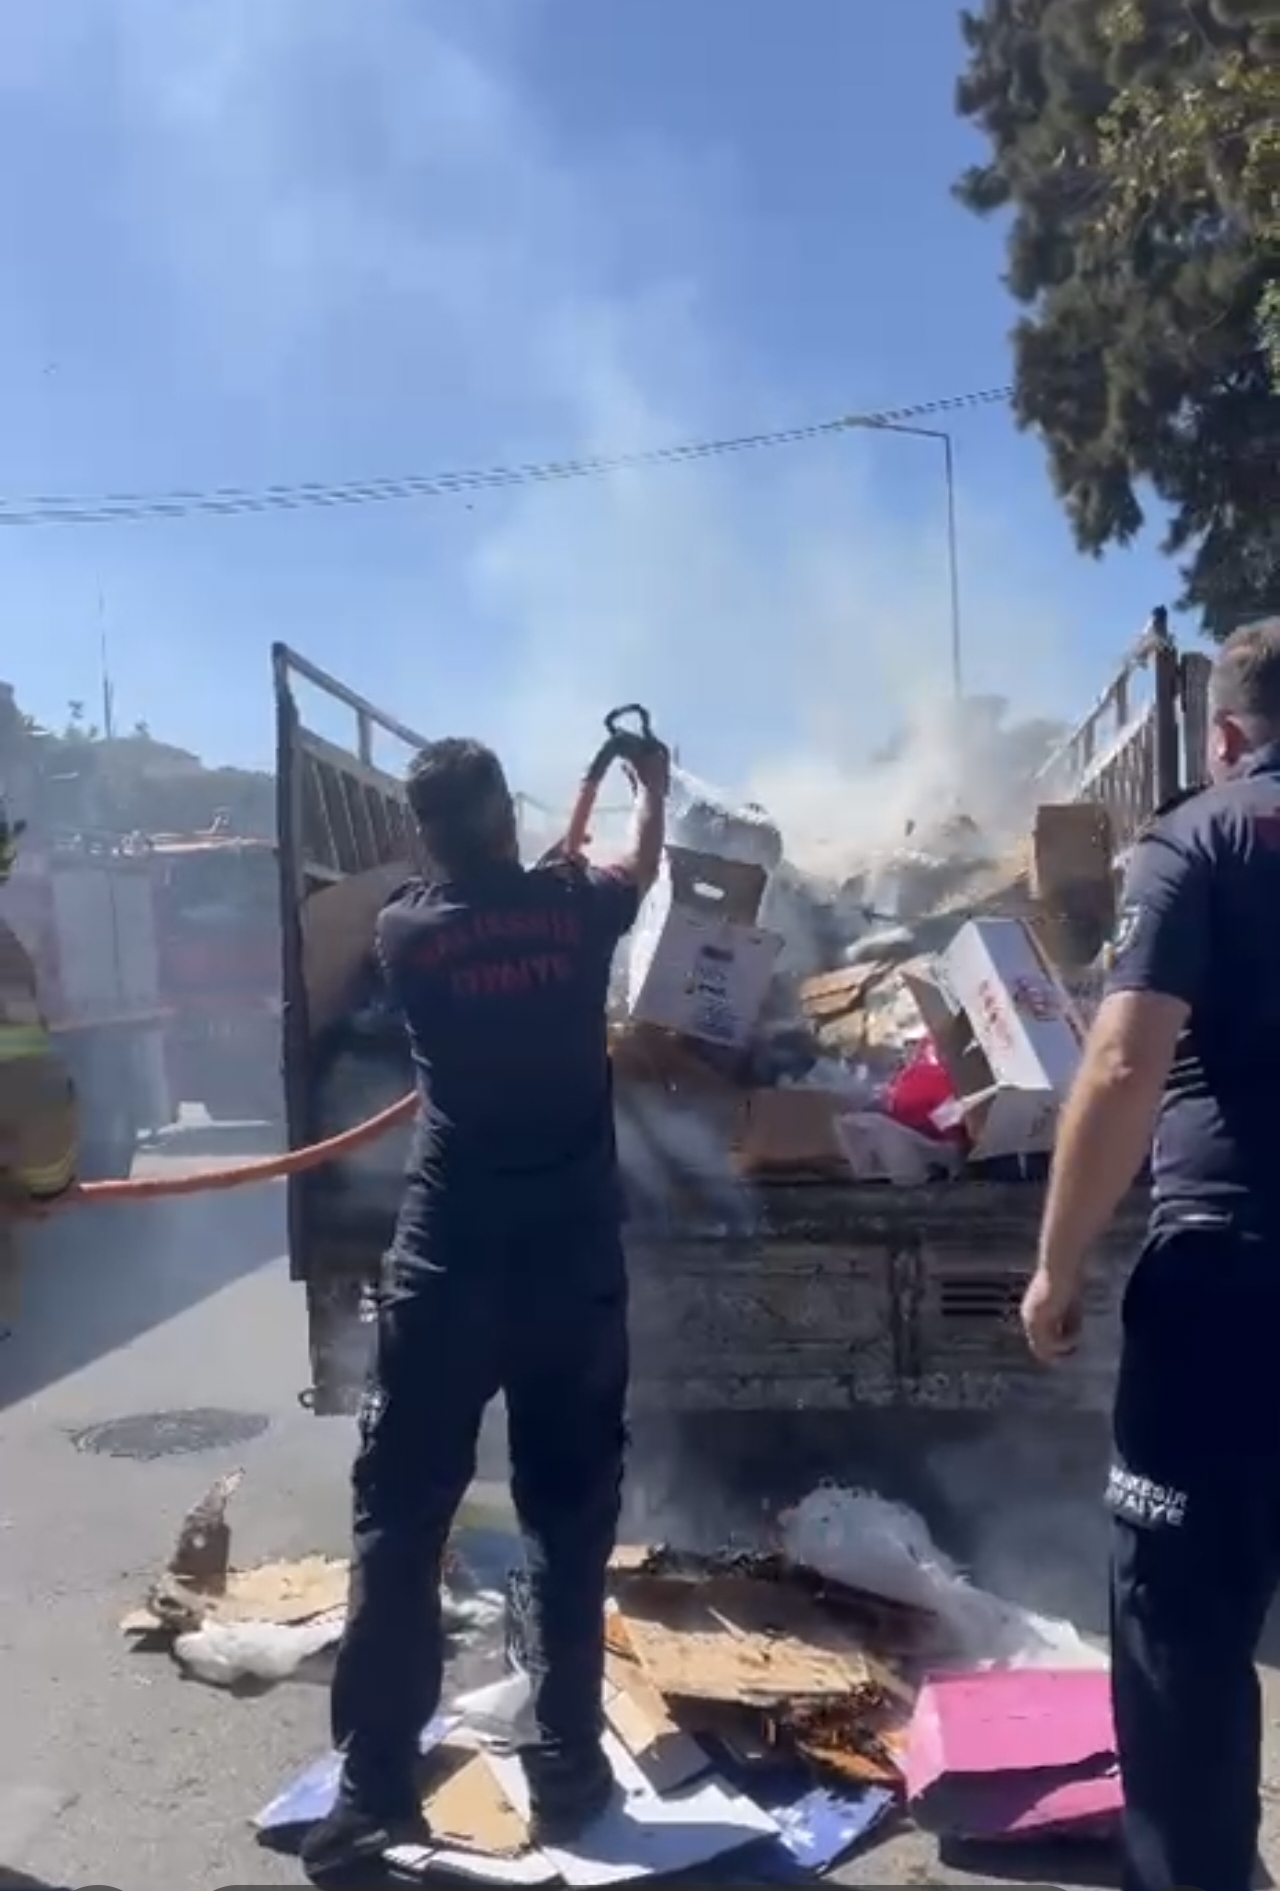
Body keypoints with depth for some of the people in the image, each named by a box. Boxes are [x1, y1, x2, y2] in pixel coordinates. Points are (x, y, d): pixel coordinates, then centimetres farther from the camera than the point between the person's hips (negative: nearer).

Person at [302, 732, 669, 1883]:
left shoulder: (404, 932, -2)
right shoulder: (575, 907, -1)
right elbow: (642, 871, 22)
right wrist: (652, 785, 41)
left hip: (445, 1263, 0)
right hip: (574, 1261, 1)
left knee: (399, 1521, 8)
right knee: (570, 1517, 12)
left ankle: (375, 1792, 12)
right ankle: (568, 1768, 20)